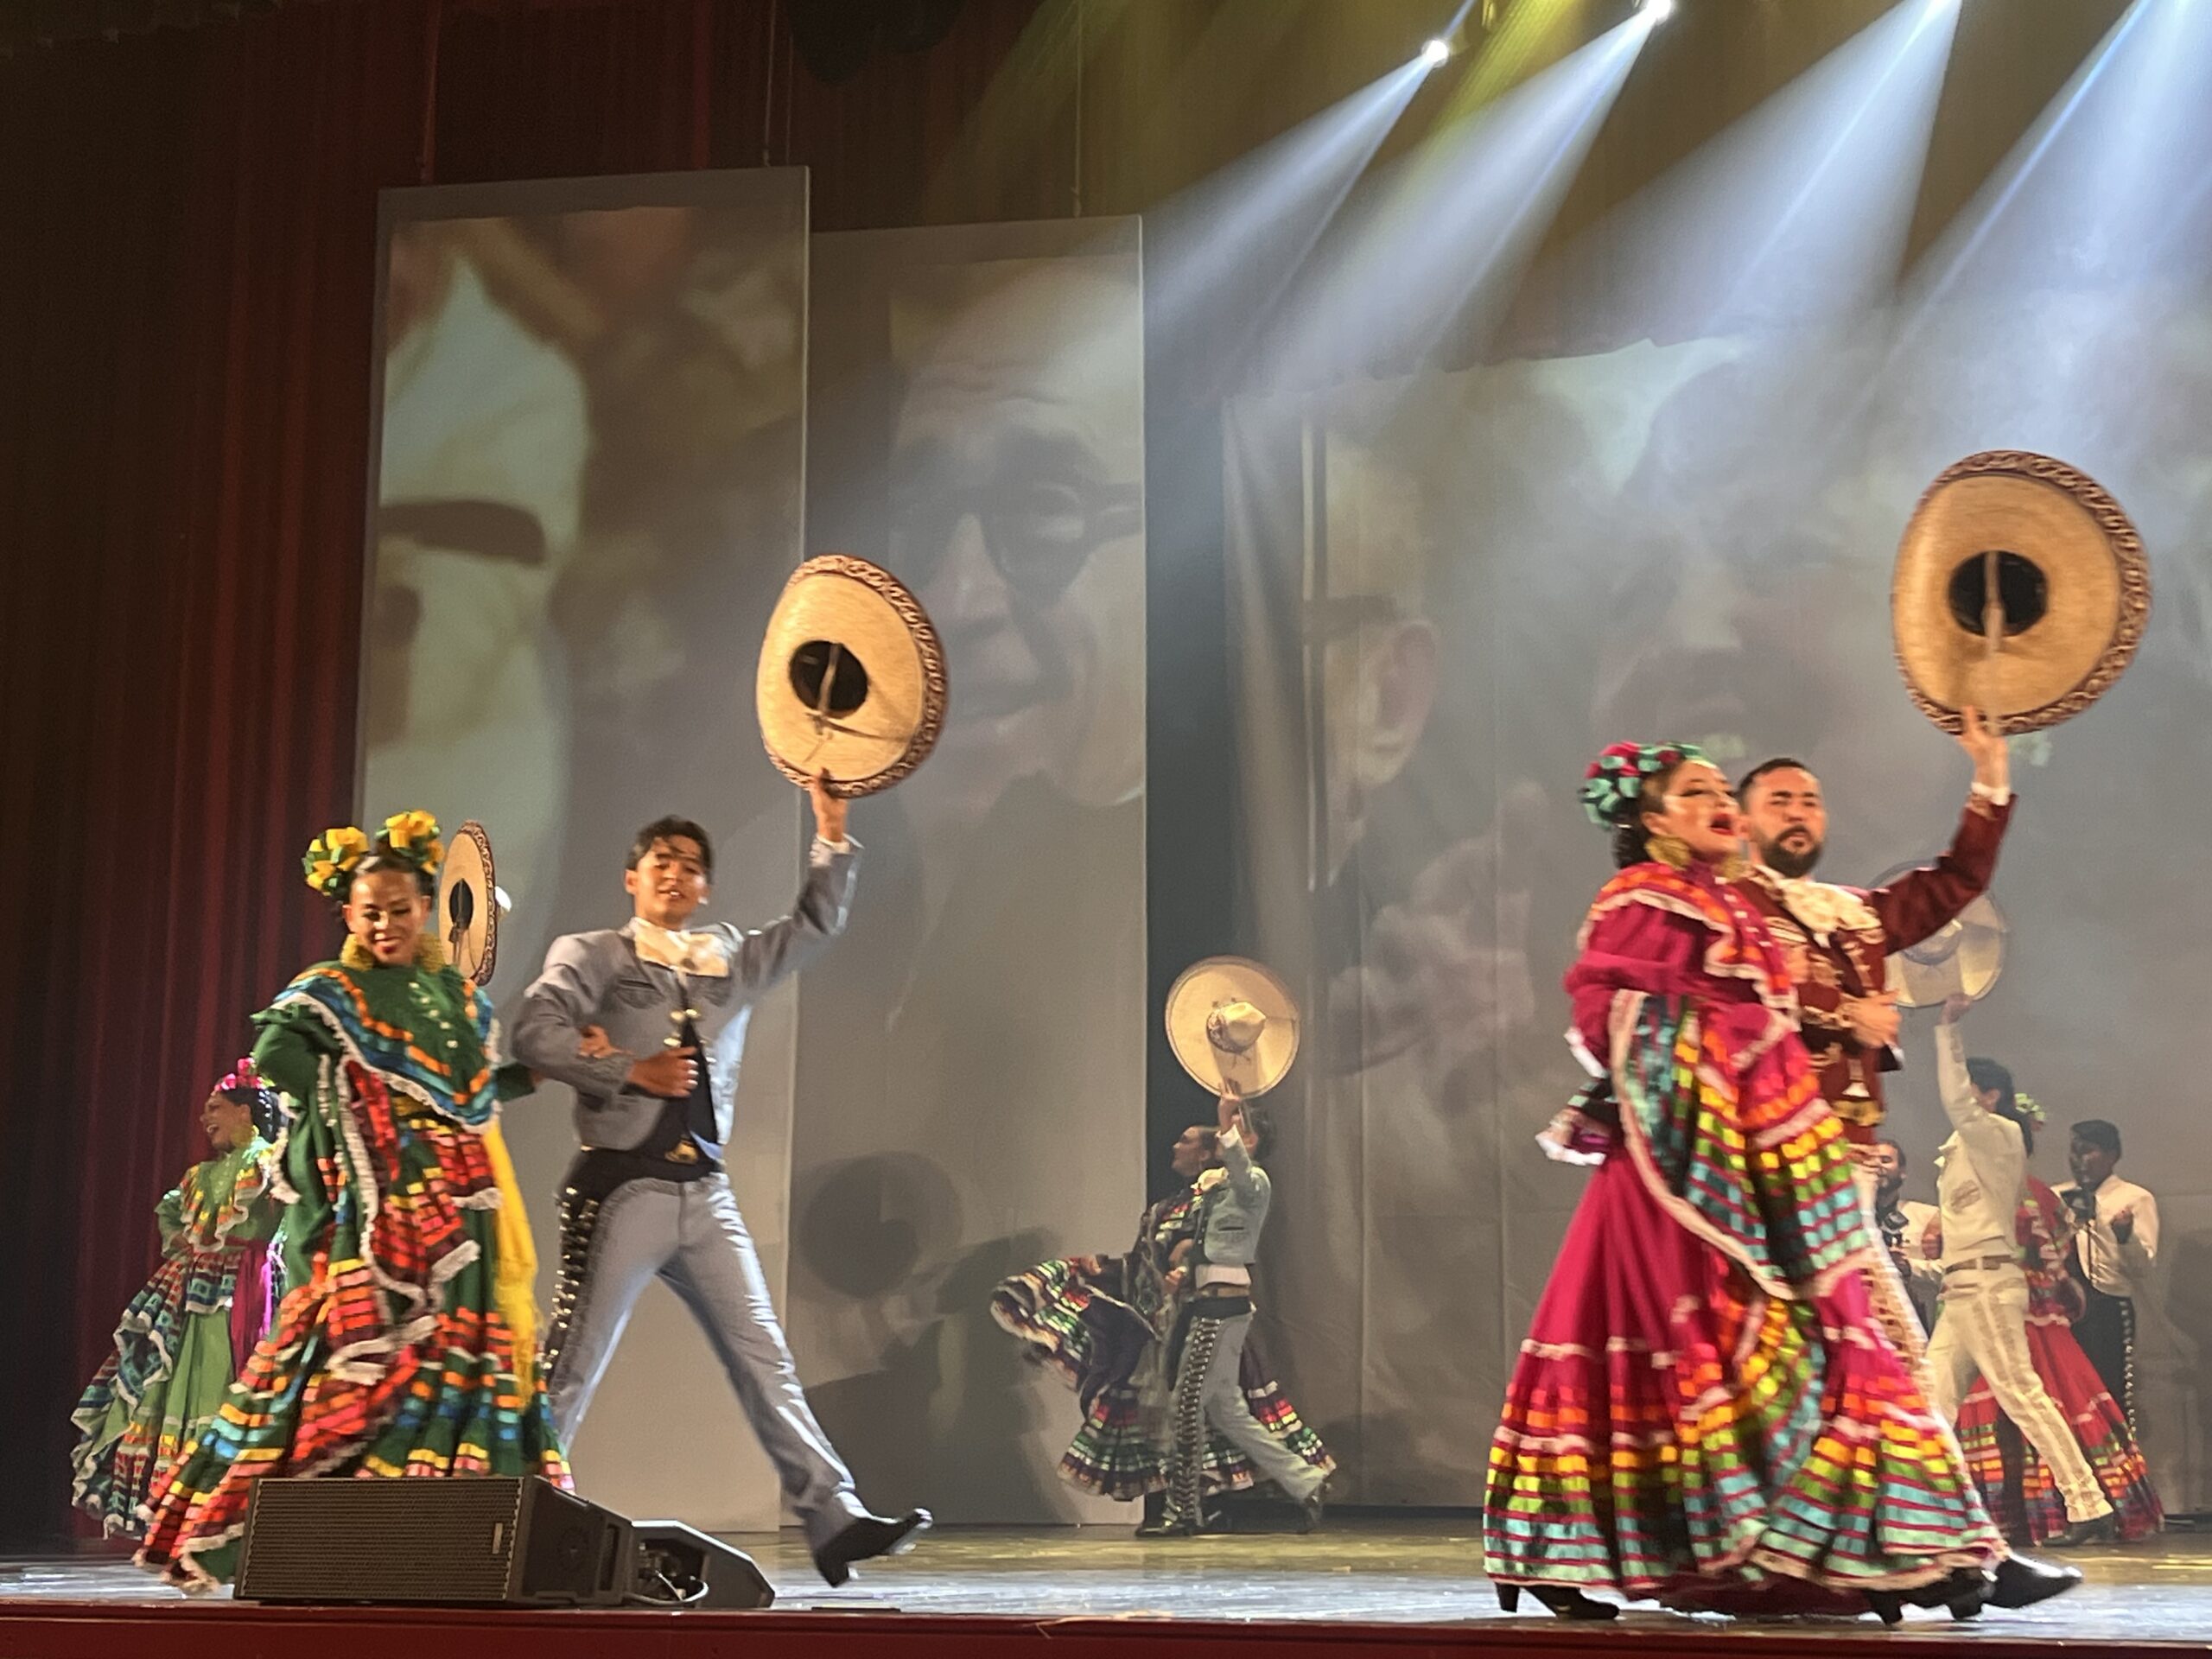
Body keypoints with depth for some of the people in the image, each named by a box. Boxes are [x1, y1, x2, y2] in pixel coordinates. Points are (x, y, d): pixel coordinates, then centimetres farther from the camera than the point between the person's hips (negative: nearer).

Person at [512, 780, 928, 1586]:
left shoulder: (730, 958, 19)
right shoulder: (591, 955, 3)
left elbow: (815, 924, 20)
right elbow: (535, 1032, -11)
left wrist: (831, 835, 10)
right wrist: (631, 1073, -14)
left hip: (704, 1191, 5)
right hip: (621, 1186, -5)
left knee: (765, 1359, 0)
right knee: (571, 1363, -3)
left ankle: (835, 1521, -3)